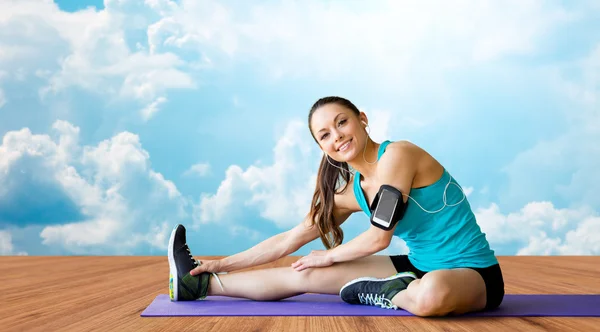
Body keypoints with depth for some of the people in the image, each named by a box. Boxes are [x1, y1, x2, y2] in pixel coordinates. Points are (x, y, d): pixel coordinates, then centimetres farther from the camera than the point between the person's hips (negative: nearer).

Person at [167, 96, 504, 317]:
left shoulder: (396, 154, -20)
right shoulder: (350, 192, 2)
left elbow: (379, 237, -19)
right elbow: (290, 239, 8)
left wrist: (329, 257, -1)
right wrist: (222, 264, 8)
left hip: (472, 273, -6)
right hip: (422, 268, 7)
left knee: (432, 293, -44)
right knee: (305, 274, 4)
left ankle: (380, 295, -13)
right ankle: (201, 284, 13)